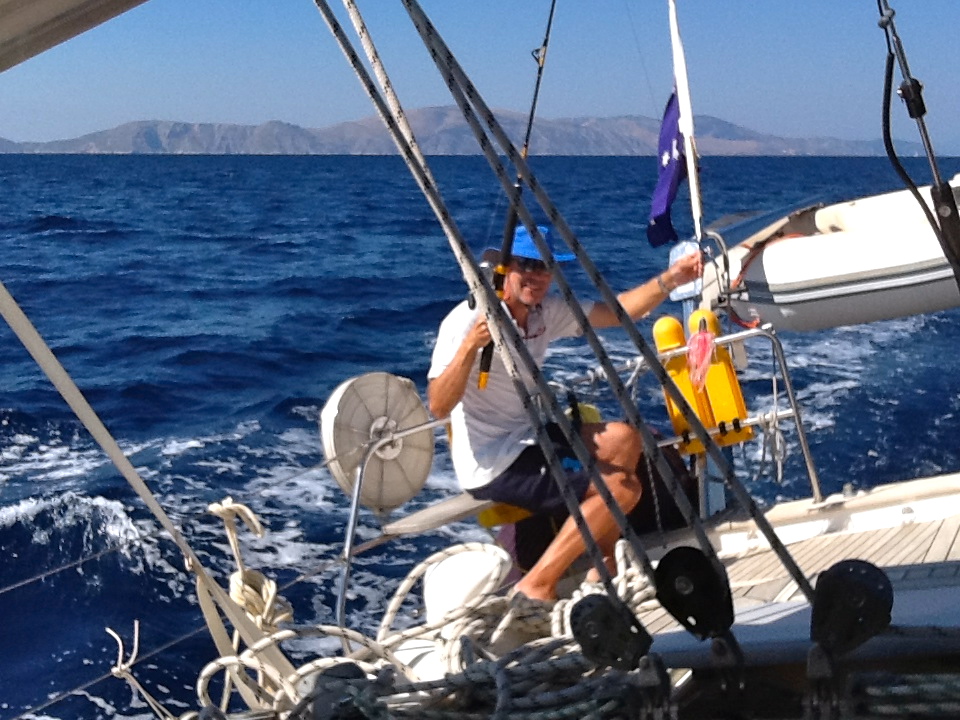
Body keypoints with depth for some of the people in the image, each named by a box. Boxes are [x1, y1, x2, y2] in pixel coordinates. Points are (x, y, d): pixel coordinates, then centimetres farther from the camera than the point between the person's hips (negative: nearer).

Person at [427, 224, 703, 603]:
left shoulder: (546, 312, 5)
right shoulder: (468, 320, -19)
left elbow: (618, 312, 8)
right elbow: (438, 406, -28)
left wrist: (670, 278, -5)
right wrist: (470, 345, -40)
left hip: (525, 439, 9)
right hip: (491, 465, -9)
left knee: (623, 439, 10)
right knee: (622, 486, -14)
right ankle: (537, 585, -11)